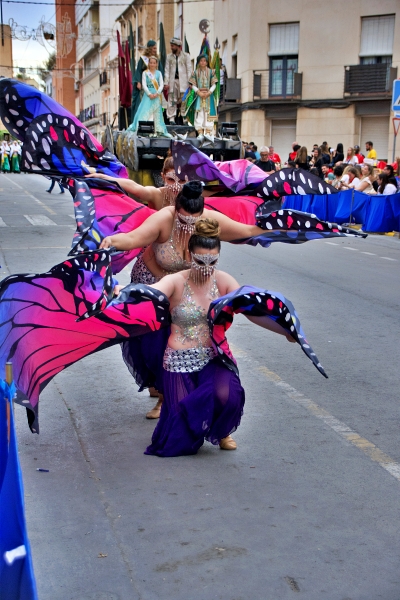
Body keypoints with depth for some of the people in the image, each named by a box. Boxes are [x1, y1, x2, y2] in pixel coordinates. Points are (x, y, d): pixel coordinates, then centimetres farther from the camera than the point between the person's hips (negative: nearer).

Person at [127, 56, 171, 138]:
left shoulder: (158, 73, 9)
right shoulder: (145, 73, 4)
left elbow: (161, 85, 3)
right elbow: (144, 85, -3)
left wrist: (157, 93, -12)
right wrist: (149, 94, -14)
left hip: (157, 95, 2)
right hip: (148, 94, -2)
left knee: (157, 113, 7)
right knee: (144, 111, -10)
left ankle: (160, 130, 11)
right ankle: (137, 128, -11)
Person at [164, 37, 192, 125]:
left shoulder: (186, 56, 7)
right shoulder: (169, 56, 14)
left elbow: (189, 69, 5)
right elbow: (167, 70, 11)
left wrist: (189, 82, -4)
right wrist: (166, 83, 2)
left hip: (183, 81, -2)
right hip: (173, 80, 2)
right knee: (172, 99, -3)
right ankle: (171, 118, -1)